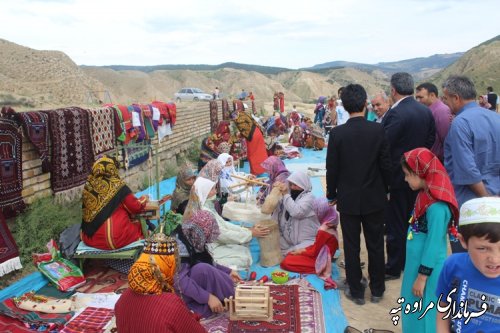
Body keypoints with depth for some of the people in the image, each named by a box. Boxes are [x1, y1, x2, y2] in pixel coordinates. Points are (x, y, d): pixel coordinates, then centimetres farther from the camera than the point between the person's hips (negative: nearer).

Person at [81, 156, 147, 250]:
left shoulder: (88, 186, 0)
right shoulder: (117, 185, -10)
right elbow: (136, 207, -2)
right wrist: (143, 199, 19)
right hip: (116, 239, -4)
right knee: (138, 224, 20)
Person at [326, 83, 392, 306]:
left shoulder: (337, 133, -12)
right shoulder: (378, 130, -10)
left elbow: (332, 168, -7)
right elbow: (385, 164, -4)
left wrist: (331, 194, 7)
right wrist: (385, 189, 12)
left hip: (348, 199, -1)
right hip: (375, 198, 1)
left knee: (351, 247, 10)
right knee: (376, 245, 14)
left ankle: (356, 292, 20)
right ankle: (377, 290, 28)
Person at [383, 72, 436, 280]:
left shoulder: (396, 113, -23)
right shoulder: (426, 111, 2)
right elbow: (430, 140, 9)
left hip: (397, 177, -8)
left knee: (395, 224, 3)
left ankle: (394, 268, 15)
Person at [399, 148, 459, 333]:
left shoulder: (437, 206, -27)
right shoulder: (426, 195, 1)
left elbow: (433, 244, -22)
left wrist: (422, 276, -14)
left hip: (428, 268, -8)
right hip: (417, 262, 8)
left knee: (423, 314, 10)